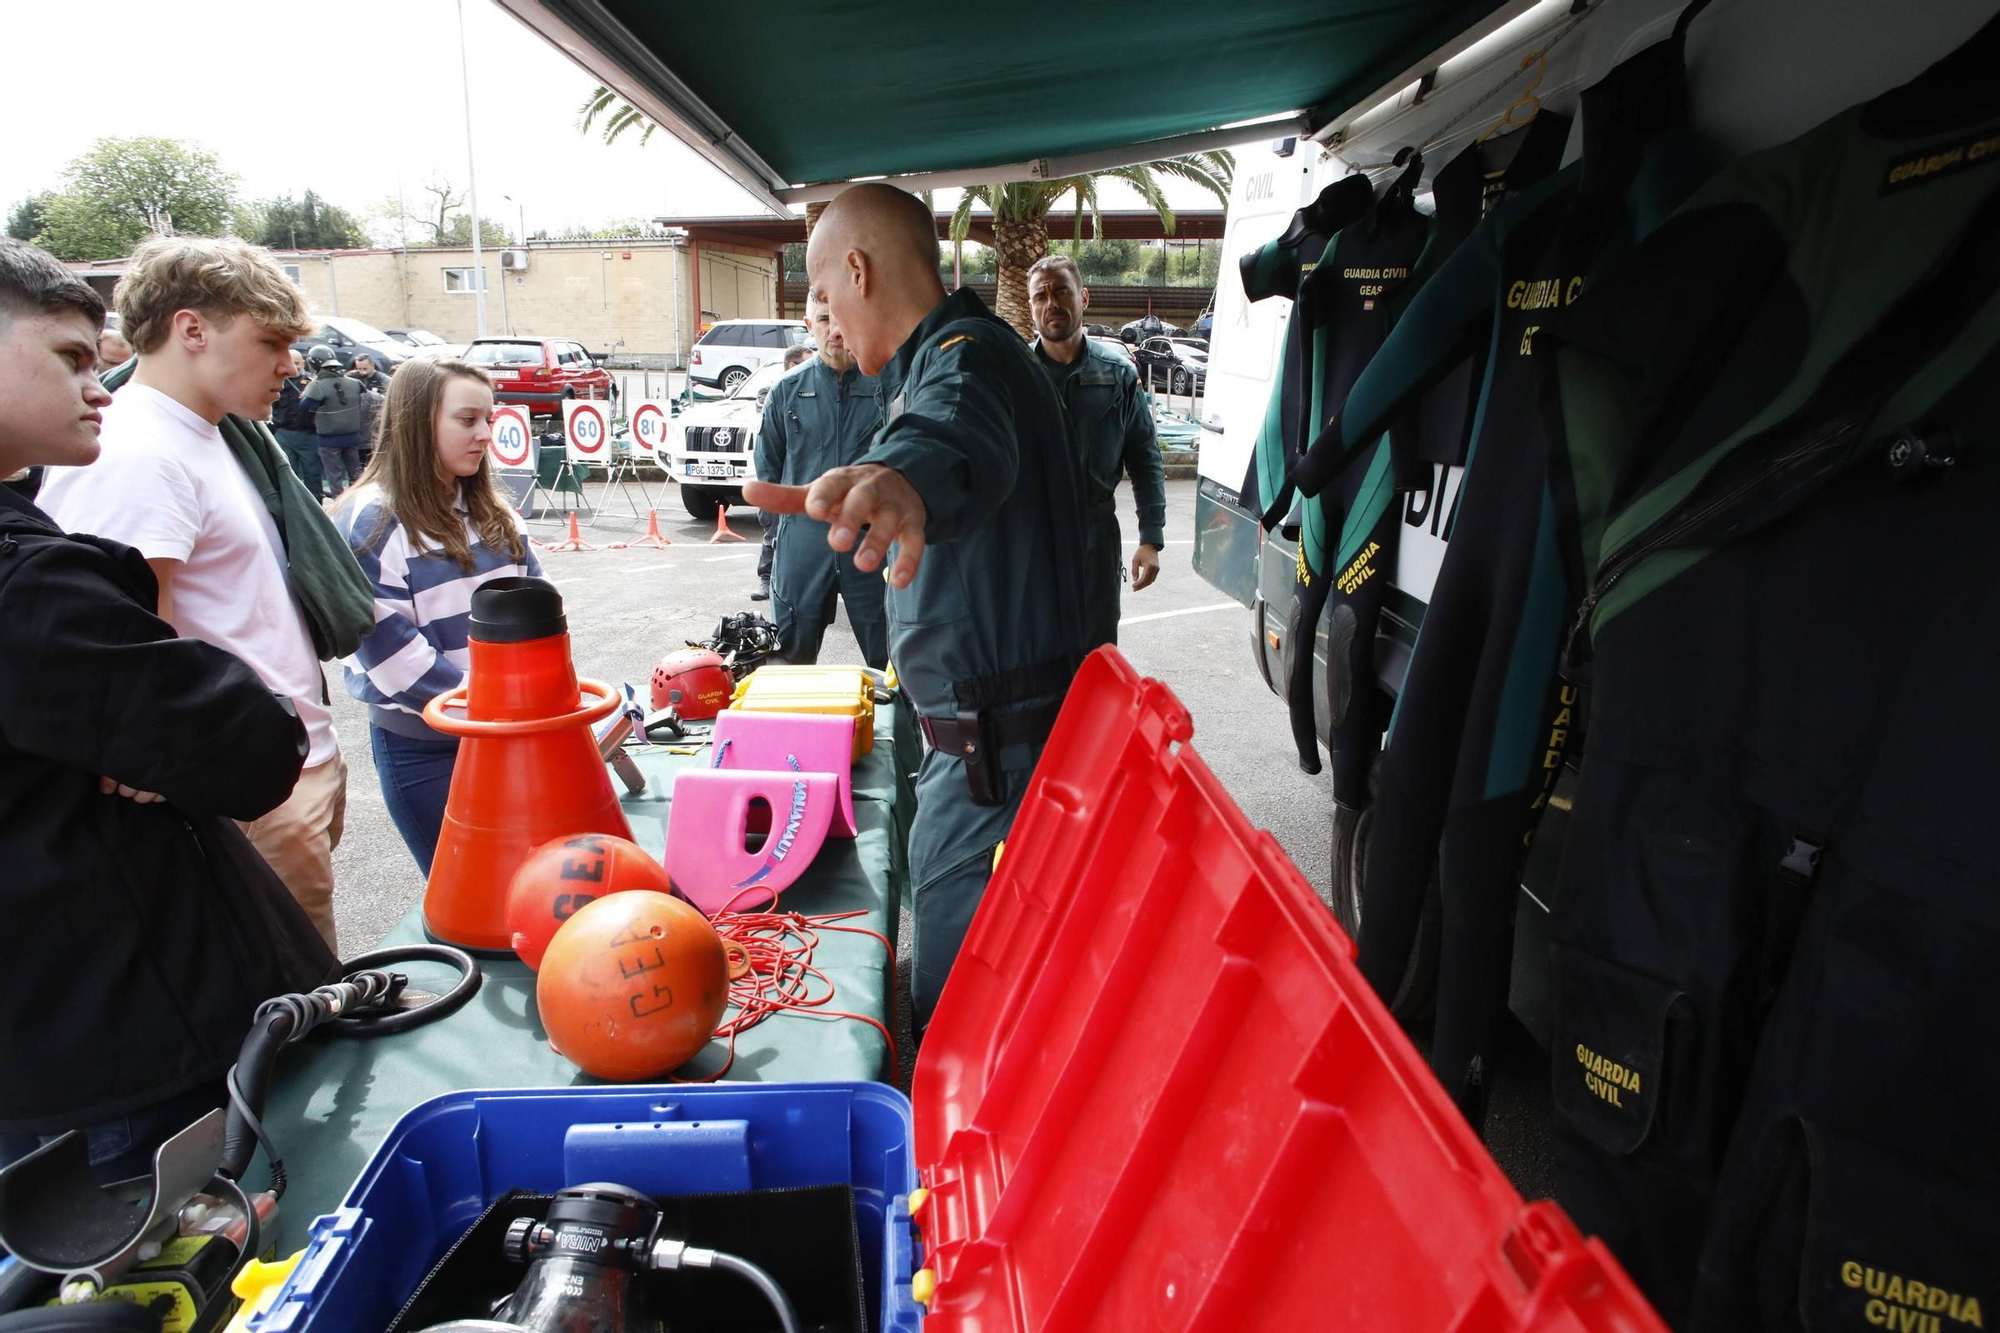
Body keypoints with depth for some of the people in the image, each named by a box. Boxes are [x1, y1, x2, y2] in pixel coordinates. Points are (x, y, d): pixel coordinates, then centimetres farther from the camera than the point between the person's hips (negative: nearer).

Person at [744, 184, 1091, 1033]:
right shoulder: (967, 352, 18)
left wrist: (904, 477, -67)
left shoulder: (967, 353, -18)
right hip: (987, 737, 12)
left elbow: (962, 433, -45)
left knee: (954, 1012, -3)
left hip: (998, 749, -12)